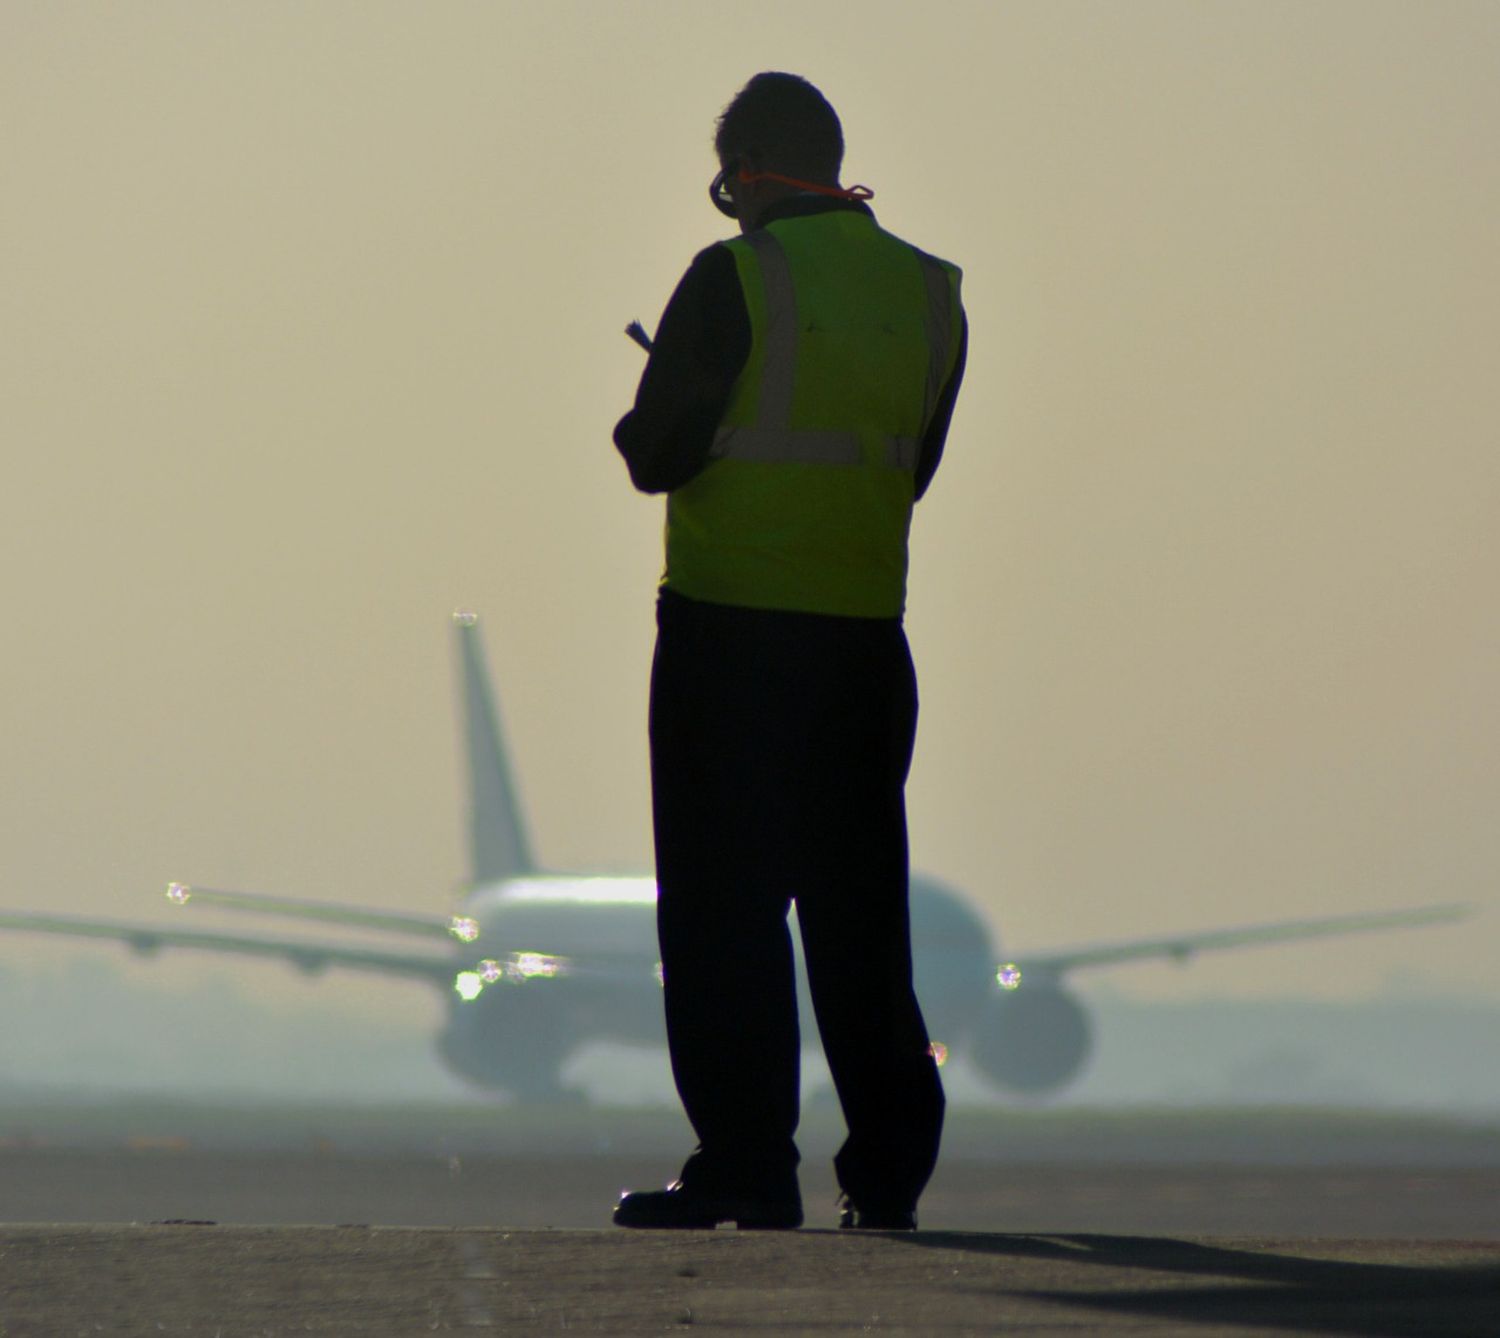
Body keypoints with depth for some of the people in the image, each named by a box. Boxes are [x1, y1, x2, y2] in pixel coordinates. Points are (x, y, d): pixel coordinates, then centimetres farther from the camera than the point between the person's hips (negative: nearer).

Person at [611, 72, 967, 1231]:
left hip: (729, 632, -5)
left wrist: (643, 425, 13)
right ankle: (890, 1168, 11)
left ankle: (747, 1166, -3)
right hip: (864, 632, 5)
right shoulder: (931, 295, 7)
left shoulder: (733, 280, -11)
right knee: (857, 909, 11)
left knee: (725, 908, 0)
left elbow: (658, 457, -8)